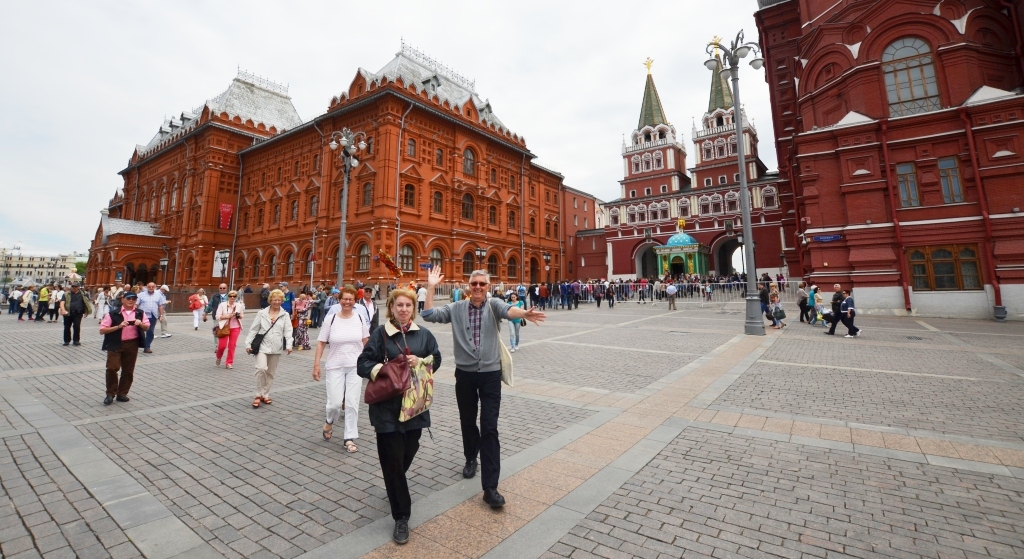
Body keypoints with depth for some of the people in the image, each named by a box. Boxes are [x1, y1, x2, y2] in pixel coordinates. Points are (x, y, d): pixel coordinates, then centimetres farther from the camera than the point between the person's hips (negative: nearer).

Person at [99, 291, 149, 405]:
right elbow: (102, 330, -6)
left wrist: (141, 324, -11)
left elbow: (147, 327, 11)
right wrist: (118, 326, -20)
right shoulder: (113, 314, -4)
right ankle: (110, 394, 7)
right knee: (112, 368, -10)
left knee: (128, 370, 8)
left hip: (132, 344, 3)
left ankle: (122, 393, 21)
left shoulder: (140, 313, 7)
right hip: (115, 344, -3)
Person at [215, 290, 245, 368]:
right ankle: (218, 358, 29)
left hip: (235, 327, 2)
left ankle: (229, 362, 14)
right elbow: (218, 316, -6)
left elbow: (242, 316, 14)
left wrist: (239, 316, -8)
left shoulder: (239, 305, 3)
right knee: (222, 345, -3)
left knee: (232, 345, 3)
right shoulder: (222, 305, -5)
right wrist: (228, 316, -19)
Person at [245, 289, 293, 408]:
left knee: (270, 373, 10)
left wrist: (289, 345, -16)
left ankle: (265, 395, 26)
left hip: (276, 348, 2)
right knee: (261, 368, -19)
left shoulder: (285, 315, 3)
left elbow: (288, 331, -4)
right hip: (262, 346, -2)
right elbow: (253, 329, 4)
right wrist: (248, 343, -1)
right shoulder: (262, 313, 2)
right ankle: (258, 395, -2)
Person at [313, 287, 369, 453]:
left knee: (352, 403, 3)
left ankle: (350, 438, 16)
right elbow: (321, 343, -2)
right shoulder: (331, 319, -6)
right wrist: (316, 365, -7)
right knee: (335, 403, -2)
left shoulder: (360, 318, -2)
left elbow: (366, 341, 6)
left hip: (355, 366, 1)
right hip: (335, 367, -1)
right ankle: (329, 422, 33)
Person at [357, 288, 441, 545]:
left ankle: (394, 486, 51)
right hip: (387, 405, -3)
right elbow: (363, 363, -5)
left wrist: (420, 362, -9)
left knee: (409, 451, 16)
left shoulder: (423, 334, 4)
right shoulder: (380, 334, -5)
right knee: (393, 458, 0)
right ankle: (401, 517, 15)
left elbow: (436, 358, 10)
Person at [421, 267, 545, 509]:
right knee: (467, 422, 19)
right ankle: (471, 458, 48)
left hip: (490, 374, -2)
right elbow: (429, 315, -5)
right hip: (464, 374, 3)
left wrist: (524, 313, -49)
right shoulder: (456, 308, 1)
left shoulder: (493, 304, -5)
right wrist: (431, 287, -11)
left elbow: (508, 310, -27)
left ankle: (490, 487, 3)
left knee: (489, 428, -4)